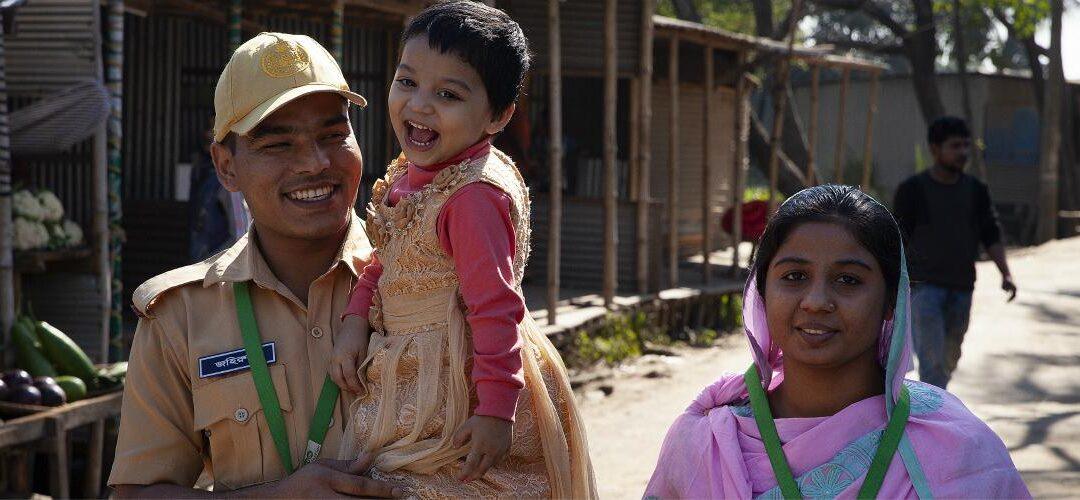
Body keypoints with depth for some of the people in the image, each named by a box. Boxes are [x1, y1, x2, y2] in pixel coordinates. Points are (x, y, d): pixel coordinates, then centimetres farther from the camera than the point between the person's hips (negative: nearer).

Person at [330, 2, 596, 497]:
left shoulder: (476, 194, -22)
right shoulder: (408, 174, 7)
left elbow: (495, 308, -24)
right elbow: (383, 262, 18)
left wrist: (496, 411, -24)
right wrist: (356, 320, 0)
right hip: (409, 382, 9)